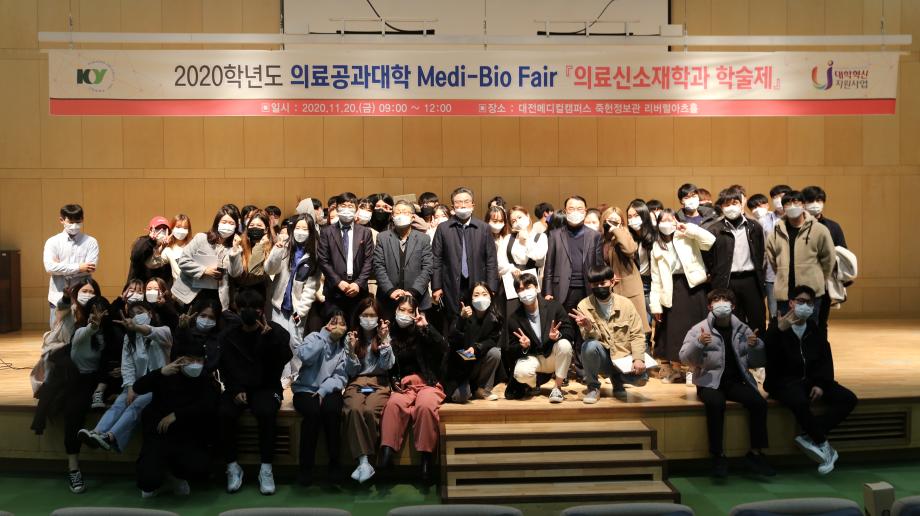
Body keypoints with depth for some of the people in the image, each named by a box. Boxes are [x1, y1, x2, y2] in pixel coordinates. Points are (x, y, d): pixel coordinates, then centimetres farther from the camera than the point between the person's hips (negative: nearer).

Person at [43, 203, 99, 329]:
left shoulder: (91, 242, 1)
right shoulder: (52, 242, 4)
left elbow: (90, 269, -12)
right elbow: (50, 267, -11)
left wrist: (61, 268, -10)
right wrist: (78, 267, -16)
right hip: (58, 298, 1)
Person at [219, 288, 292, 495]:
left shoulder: (276, 332, -1)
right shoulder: (228, 334, 7)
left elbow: (282, 360, -15)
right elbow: (224, 367, 9)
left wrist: (268, 336, -27)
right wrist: (235, 390, -7)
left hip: (266, 386, -2)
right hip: (237, 387, 2)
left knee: (265, 412, -34)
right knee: (224, 413, -29)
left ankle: (266, 468, -20)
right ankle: (232, 466, -12)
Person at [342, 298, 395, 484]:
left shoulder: (384, 335, 11)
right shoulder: (351, 337, 12)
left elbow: (387, 365, 1)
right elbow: (351, 372, 9)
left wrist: (385, 340, -7)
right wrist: (351, 349, -7)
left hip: (379, 383, -1)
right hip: (356, 383, 1)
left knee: (370, 410, -34)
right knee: (354, 409, -34)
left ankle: (364, 461, -21)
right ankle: (364, 461, -33)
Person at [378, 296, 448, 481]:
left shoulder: (422, 332, 8)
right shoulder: (391, 334, 12)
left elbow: (443, 348, -9)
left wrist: (426, 327, -12)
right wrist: (393, 381, -3)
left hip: (427, 382, -1)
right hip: (402, 384, 1)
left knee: (425, 405, -35)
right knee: (394, 404, -34)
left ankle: (426, 456, -29)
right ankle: (387, 451, -40)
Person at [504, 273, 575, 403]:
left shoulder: (554, 306, -5)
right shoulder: (514, 319, -4)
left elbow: (570, 331, -7)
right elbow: (511, 349, -2)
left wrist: (558, 334, -30)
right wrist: (523, 347, -26)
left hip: (553, 355, 1)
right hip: (531, 357, -1)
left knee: (564, 344, -32)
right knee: (521, 373, -34)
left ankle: (557, 388, -16)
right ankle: (532, 384, 7)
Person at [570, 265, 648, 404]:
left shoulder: (626, 304, -2)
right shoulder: (584, 306, -6)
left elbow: (637, 335, -4)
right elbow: (593, 338, -14)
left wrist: (638, 359, -19)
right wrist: (588, 328, -37)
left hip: (623, 356, 1)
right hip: (601, 358, -1)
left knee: (641, 378, -25)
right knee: (590, 346, -34)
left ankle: (617, 379, 13)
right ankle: (593, 387, -8)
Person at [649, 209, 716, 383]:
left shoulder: (688, 237, 4)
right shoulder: (657, 247, 11)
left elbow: (711, 241, -16)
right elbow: (656, 279, 7)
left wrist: (689, 228, -11)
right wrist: (655, 304, 1)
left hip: (692, 285, -2)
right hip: (672, 289, 2)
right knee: (674, 330, 3)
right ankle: (675, 369, 14)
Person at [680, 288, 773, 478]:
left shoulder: (743, 329, 12)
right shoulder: (699, 329, 2)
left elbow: (758, 362, 12)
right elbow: (685, 358, -6)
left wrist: (756, 346, -8)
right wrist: (698, 343, -23)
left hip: (736, 381, 3)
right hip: (710, 381, -3)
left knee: (759, 402, -23)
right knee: (716, 404, -33)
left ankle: (755, 453, -8)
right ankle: (718, 455, -20)